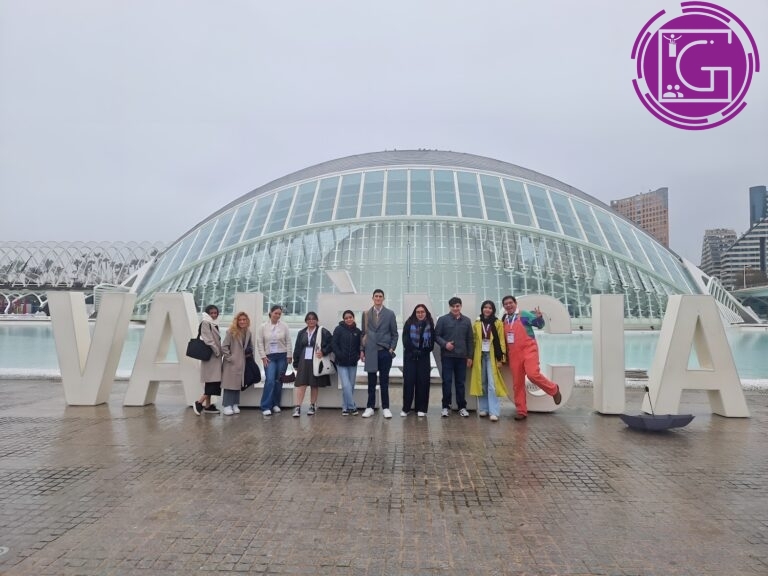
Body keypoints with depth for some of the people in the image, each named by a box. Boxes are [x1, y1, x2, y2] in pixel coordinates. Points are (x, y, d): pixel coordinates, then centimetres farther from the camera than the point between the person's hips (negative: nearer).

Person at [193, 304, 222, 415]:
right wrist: (217, 351, -14)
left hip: (215, 357, 9)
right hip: (210, 356, -9)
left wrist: (219, 352, 9)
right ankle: (199, 402, -8)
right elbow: (208, 340, -16)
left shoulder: (215, 325, 18)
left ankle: (207, 405, 11)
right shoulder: (205, 323, -8)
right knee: (212, 381, -12)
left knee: (212, 382, 8)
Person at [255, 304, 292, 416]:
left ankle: (275, 404, 18)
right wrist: (263, 356, -5)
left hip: (282, 357, 2)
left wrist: (289, 356, -1)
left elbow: (288, 342, 3)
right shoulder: (263, 326, 0)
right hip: (269, 357, -2)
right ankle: (266, 407, -10)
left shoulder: (284, 326, 1)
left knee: (279, 381, 6)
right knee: (270, 381, -13)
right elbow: (259, 342, 1)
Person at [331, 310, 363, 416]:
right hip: (341, 363, -4)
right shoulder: (339, 329, -3)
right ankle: (352, 407, -3)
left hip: (353, 363, 4)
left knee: (351, 386, 7)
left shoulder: (357, 331, 6)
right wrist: (340, 355, -15)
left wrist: (359, 354, -4)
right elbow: (334, 344, -5)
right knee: (346, 385, -12)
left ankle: (345, 408, 19)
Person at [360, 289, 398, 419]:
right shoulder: (366, 314, 7)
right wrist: (362, 350, 5)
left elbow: (394, 334, 6)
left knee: (384, 381, 4)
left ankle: (385, 408, 11)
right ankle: (370, 407, 13)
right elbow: (363, 333, 9)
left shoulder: (390, 314, 3)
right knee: (371, 382, 5)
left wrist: (392, 348, -4)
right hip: (370, 352, 1)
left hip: (385, 351, -1)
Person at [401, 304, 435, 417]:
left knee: (423, 382, 0)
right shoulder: (409, 323, 2)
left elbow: (432, 340, 2)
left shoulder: (430, 324, 6)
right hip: (410, 356, -1)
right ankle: (406, 408, 3)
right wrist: (413, 350, -13)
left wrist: (424, 351, -8)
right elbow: (405, 339, -5)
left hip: (424, 357, 1)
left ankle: (421, 408, 7)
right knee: (409, 381, -3)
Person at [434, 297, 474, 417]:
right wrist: (444, 344, -17)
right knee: (447, 382, 1)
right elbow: (436, 335, 0)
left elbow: (470, 340, 10)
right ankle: (446, 406, 10)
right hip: (447, 356, -2)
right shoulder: (443, 319, 0)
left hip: (462, 356, 2)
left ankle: (462, 407, 16)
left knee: (460, 382, 8)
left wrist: (469, 356, 6)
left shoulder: (467, 321, 8)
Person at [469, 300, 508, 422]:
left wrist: (501, 358, -7)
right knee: (481, 383, 8)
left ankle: (494, 412, -10)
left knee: (492, 384, -9)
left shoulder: (498, 323, 0)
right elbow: (474, 341, 8)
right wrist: (472, 357, 3)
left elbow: (501, 341, -2)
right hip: (480, 355, 3)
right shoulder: (476, 324, 7)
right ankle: (483, 409, 17)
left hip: (492, 355, -3)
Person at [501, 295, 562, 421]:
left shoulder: (524, 315, -3)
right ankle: (521, 411, 15)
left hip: (528, 350, -5)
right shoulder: (504, 320, 10)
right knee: (517, 383, 5)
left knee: (533, 374, -25)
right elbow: (503, 338, 19)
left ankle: (554, 390, 3)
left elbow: (539, 325, -7)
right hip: (514, 354, 5)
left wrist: (539, 317, -27)